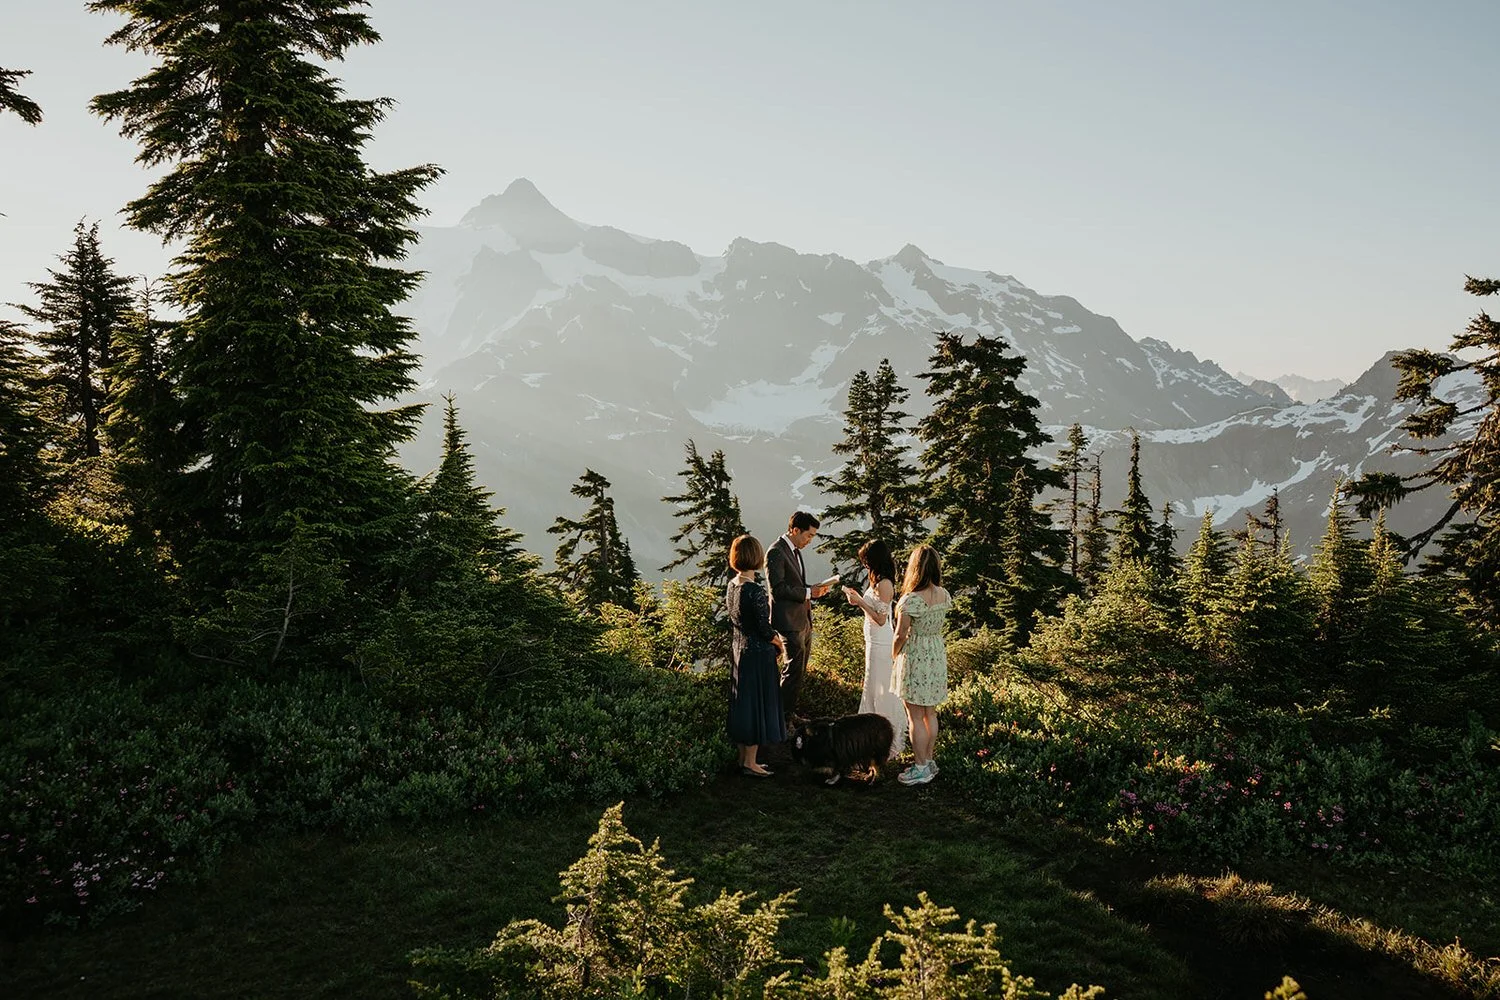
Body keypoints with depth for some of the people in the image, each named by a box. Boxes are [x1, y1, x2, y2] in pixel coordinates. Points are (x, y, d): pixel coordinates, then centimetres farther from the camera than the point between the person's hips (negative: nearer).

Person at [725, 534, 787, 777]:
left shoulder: (731, 586, 2)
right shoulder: (755, 591, -23)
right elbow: (765, 629, -20)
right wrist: (780, 645, 0)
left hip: (738, 648, 8)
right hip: (758, 654, -8)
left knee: (742, 702, 16)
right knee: (758, 704, 3)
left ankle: (743, 758, 26)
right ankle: (750, 763, 10)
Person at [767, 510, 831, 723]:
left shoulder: (795, 551, 16)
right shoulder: (776, 552, -15)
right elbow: (778, 589, -21)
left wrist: (814, 590, 6)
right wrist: (808, 592, -17)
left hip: (804, 620, 10)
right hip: (789, 622, -10)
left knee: (799, 671, 15)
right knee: (794, 669, -5)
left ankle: (790, 710, 24)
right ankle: (785, 714, 6)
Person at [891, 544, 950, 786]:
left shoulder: (911, 599, -23)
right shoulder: (944, 595, -2)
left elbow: (901, 634, -16)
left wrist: (894, 654, 1)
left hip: (915, 658, -7)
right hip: (938, 655, 7)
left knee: (916, 716, 3)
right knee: (930, 713, 17)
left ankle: (921, 768, 9)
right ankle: (928, 760, 28)